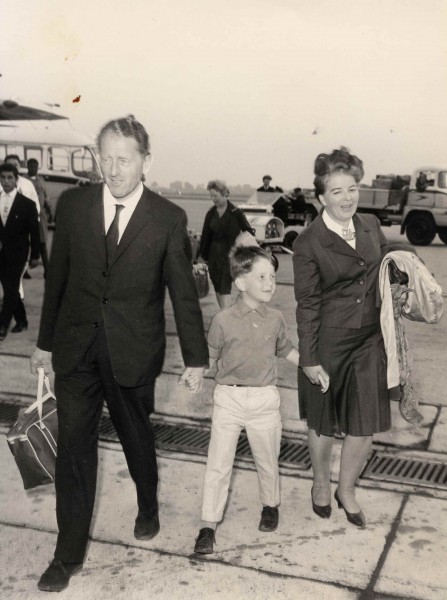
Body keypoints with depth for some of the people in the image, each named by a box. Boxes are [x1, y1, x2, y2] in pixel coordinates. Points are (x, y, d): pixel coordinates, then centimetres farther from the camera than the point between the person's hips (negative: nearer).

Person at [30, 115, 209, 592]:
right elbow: (57, 278, 6)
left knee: (136, 436, 16)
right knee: (73, 443, 3)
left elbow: (183, 292, -2)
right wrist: (46, 340, 11)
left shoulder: (168, 218, -8)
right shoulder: (72, 205, -1)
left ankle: (148, 508, 46)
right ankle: (69, 553, 17)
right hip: (77, 346, 2)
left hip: (133, 350, -1)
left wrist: (195, 355, 1)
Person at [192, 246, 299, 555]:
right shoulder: (224, 320, -8)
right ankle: (209, 525, 13)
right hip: (229, 398, -2)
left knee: (267, 460, 16)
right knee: (218, 464, 1)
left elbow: (286, 349, 16)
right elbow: (210, 356, 0)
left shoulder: (275, 319, 1)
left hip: (265, 399, 2)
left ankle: (271, 504, 43)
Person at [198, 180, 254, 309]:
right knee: (218, 288, 9)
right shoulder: (211, 214, 7)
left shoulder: (236, 213, -6)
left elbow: (248, 232, -1)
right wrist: (202, 255, 10)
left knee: (225, 289, -13)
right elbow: (206, 236, 12)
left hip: (230, 254, -5)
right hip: (214, 254, 5)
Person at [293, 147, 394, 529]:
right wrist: (310, 360, -11)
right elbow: (307, 304, -11)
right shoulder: (309, 243, -13)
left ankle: (346, 490, 33)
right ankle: (321, 486, 40)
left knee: (365, 426, 7)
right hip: (328, 343, -4)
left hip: (369, 342, 4)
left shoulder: (372, 226, 2)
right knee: (323, 424, 14)